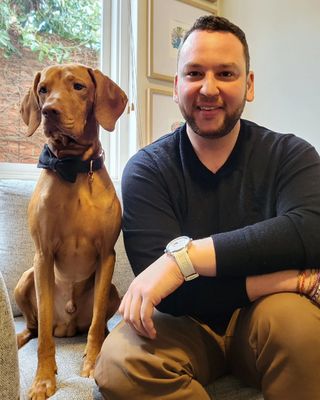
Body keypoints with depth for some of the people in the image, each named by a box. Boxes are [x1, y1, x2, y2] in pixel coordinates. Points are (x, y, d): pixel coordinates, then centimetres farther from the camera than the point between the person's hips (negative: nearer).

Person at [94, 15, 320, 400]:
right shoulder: (146, 170, -9)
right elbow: (172, 293, -20)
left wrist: (185, 255, -33)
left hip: (263, 324, 0)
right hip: (186, 326, 1)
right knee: (119, 361, -28)